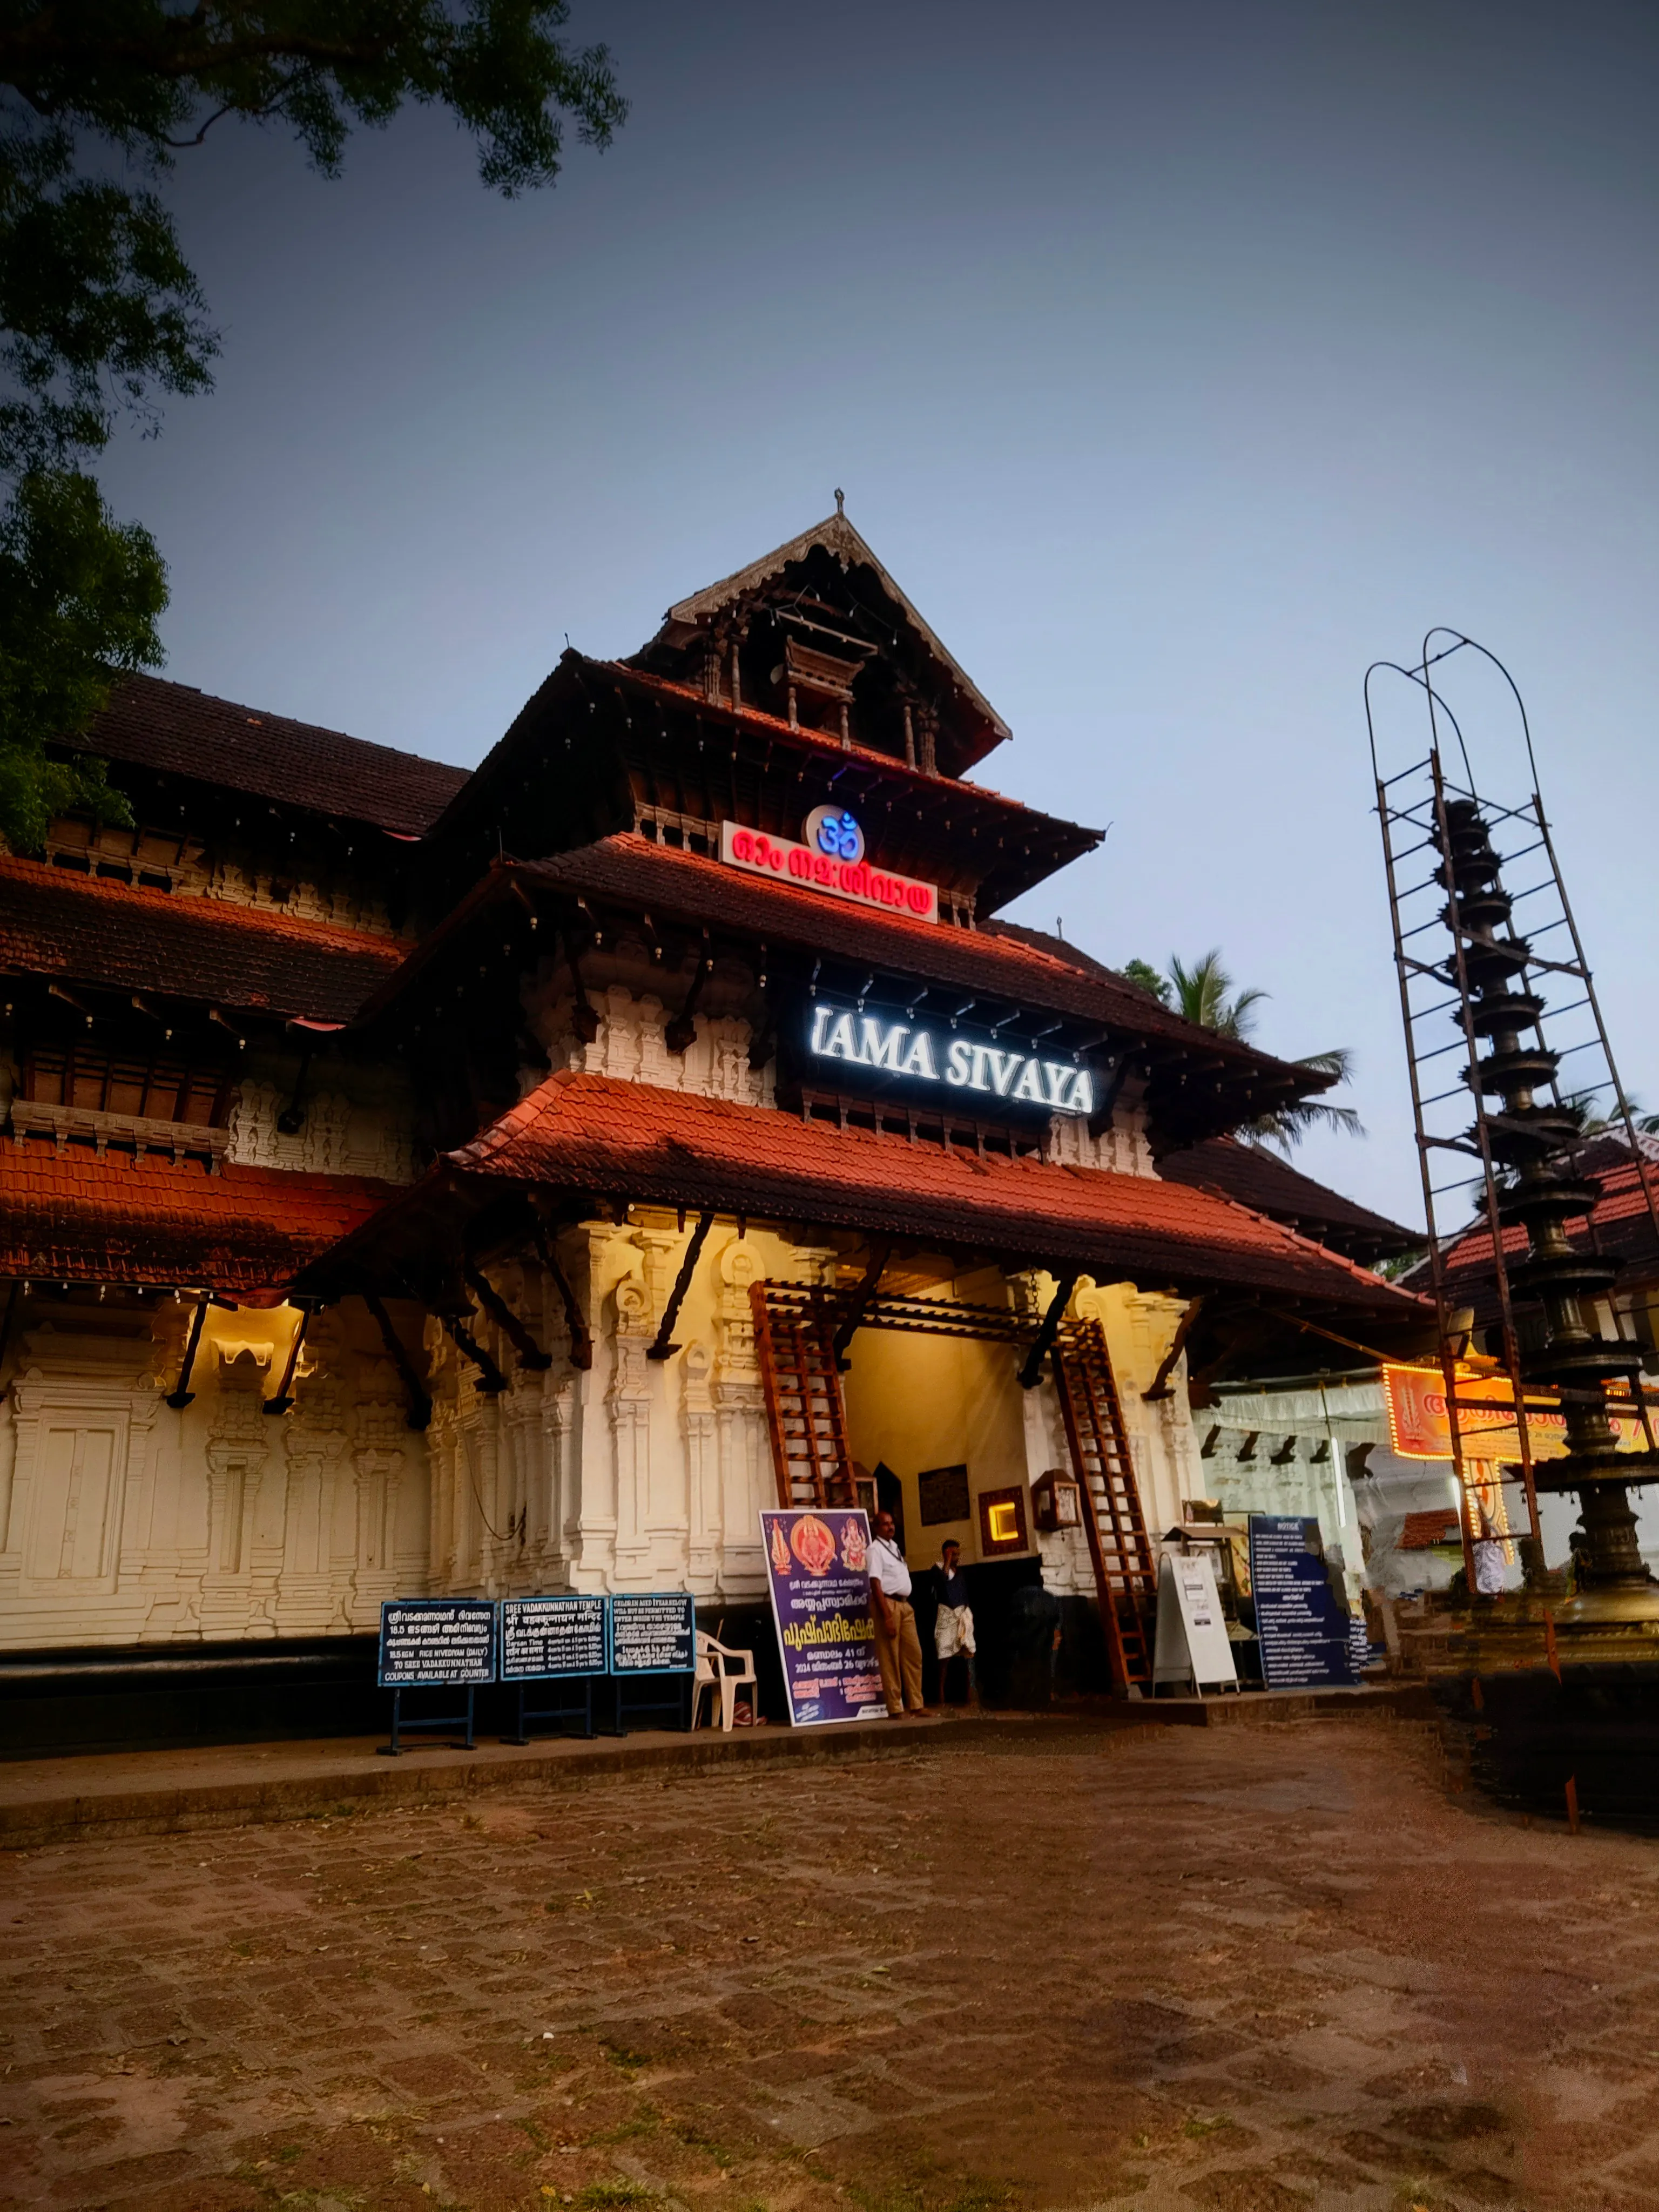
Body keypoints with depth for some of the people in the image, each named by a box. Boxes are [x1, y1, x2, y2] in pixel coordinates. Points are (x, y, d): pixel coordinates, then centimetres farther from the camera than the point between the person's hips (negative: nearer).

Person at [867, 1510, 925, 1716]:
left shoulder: (894, 1546, 16)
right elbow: (875, 1583, -17)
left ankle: (916, 1704, 13)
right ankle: (895, 1708, 2)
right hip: (888, 1604, -8)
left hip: (904, 1605, 8)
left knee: (914, 1654, 8)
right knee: (890, 1659, -3)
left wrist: (908, 1605, 13)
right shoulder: (875, 1549, -10)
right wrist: (887, 1616, -22)